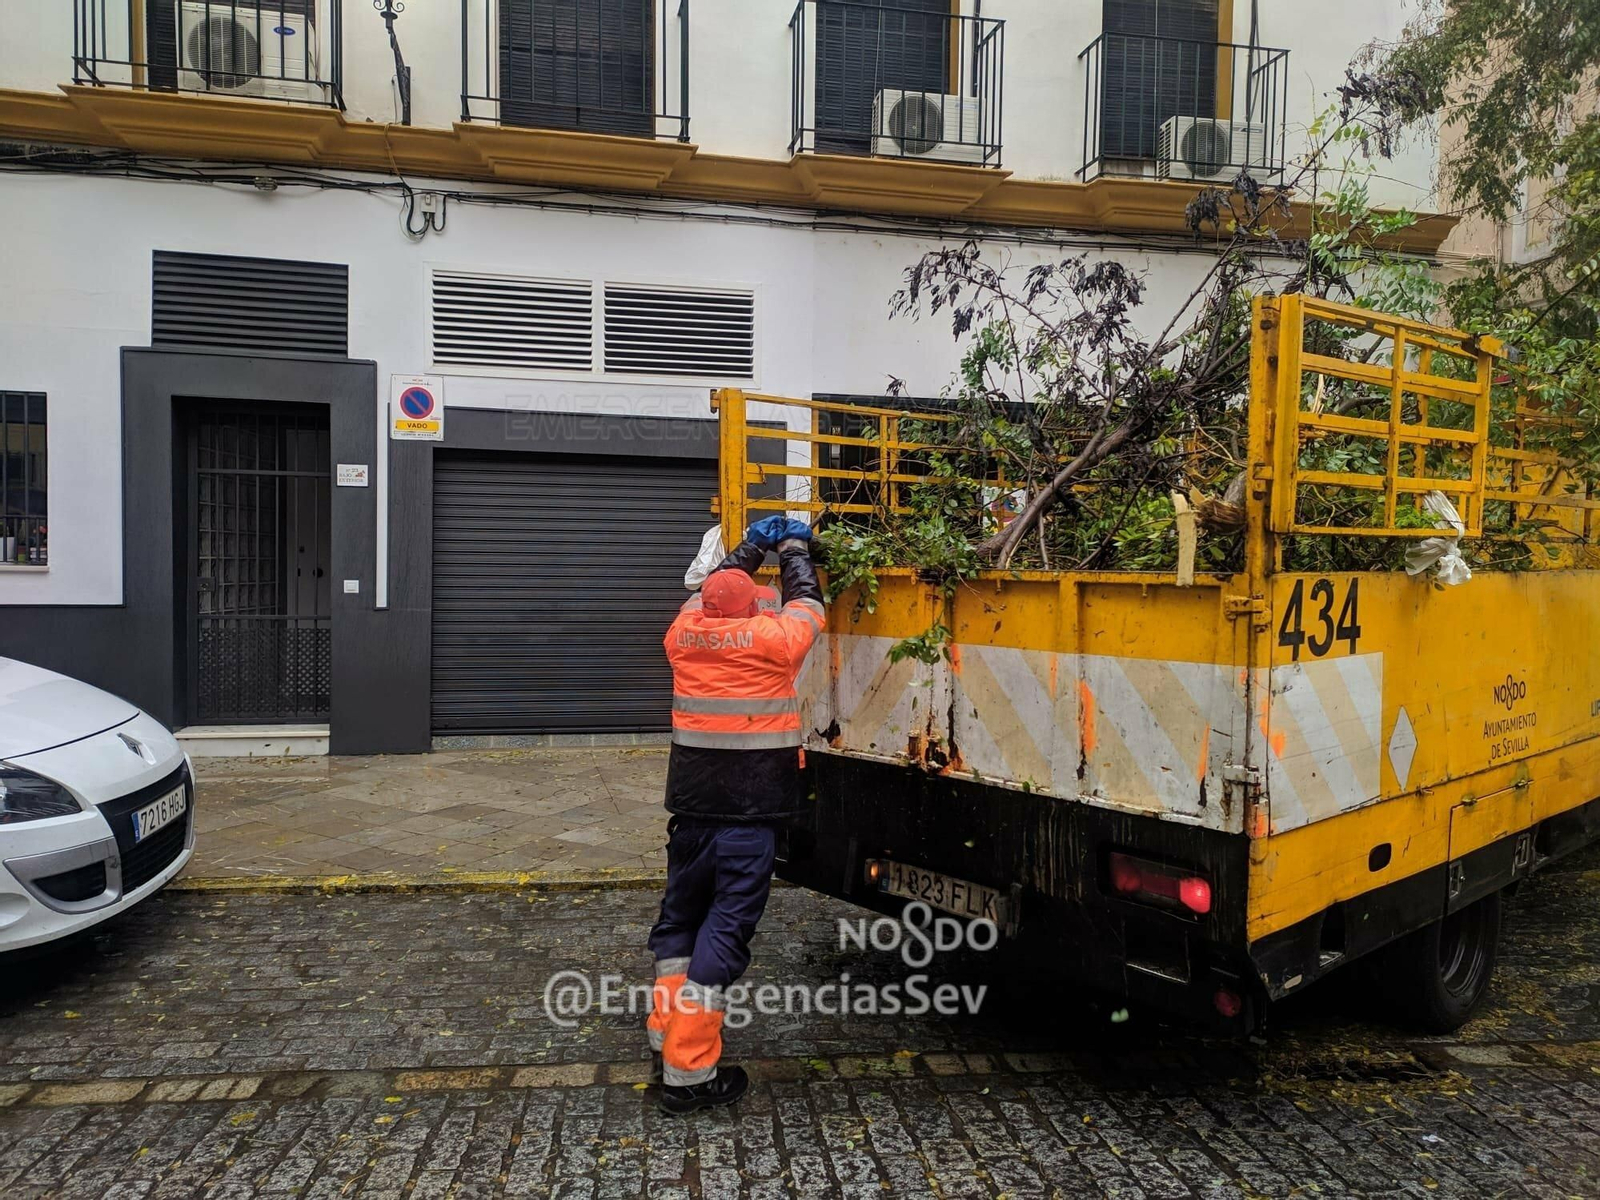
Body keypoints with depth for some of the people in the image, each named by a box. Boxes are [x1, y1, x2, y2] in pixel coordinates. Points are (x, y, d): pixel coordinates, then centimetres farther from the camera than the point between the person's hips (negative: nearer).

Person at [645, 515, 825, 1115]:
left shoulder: (684, 634, 3)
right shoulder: (772, 638, -7)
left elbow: (706, 595, 24)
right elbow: (806, 603, 13)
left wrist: (751, 545, 35)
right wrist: (794, 548, 30)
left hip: (693, 806, 5)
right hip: (751, 813, -4)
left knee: (680, 914, 20)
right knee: (725, 928, 0)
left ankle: (667, 1029, 31)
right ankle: (688, 1071, 4)